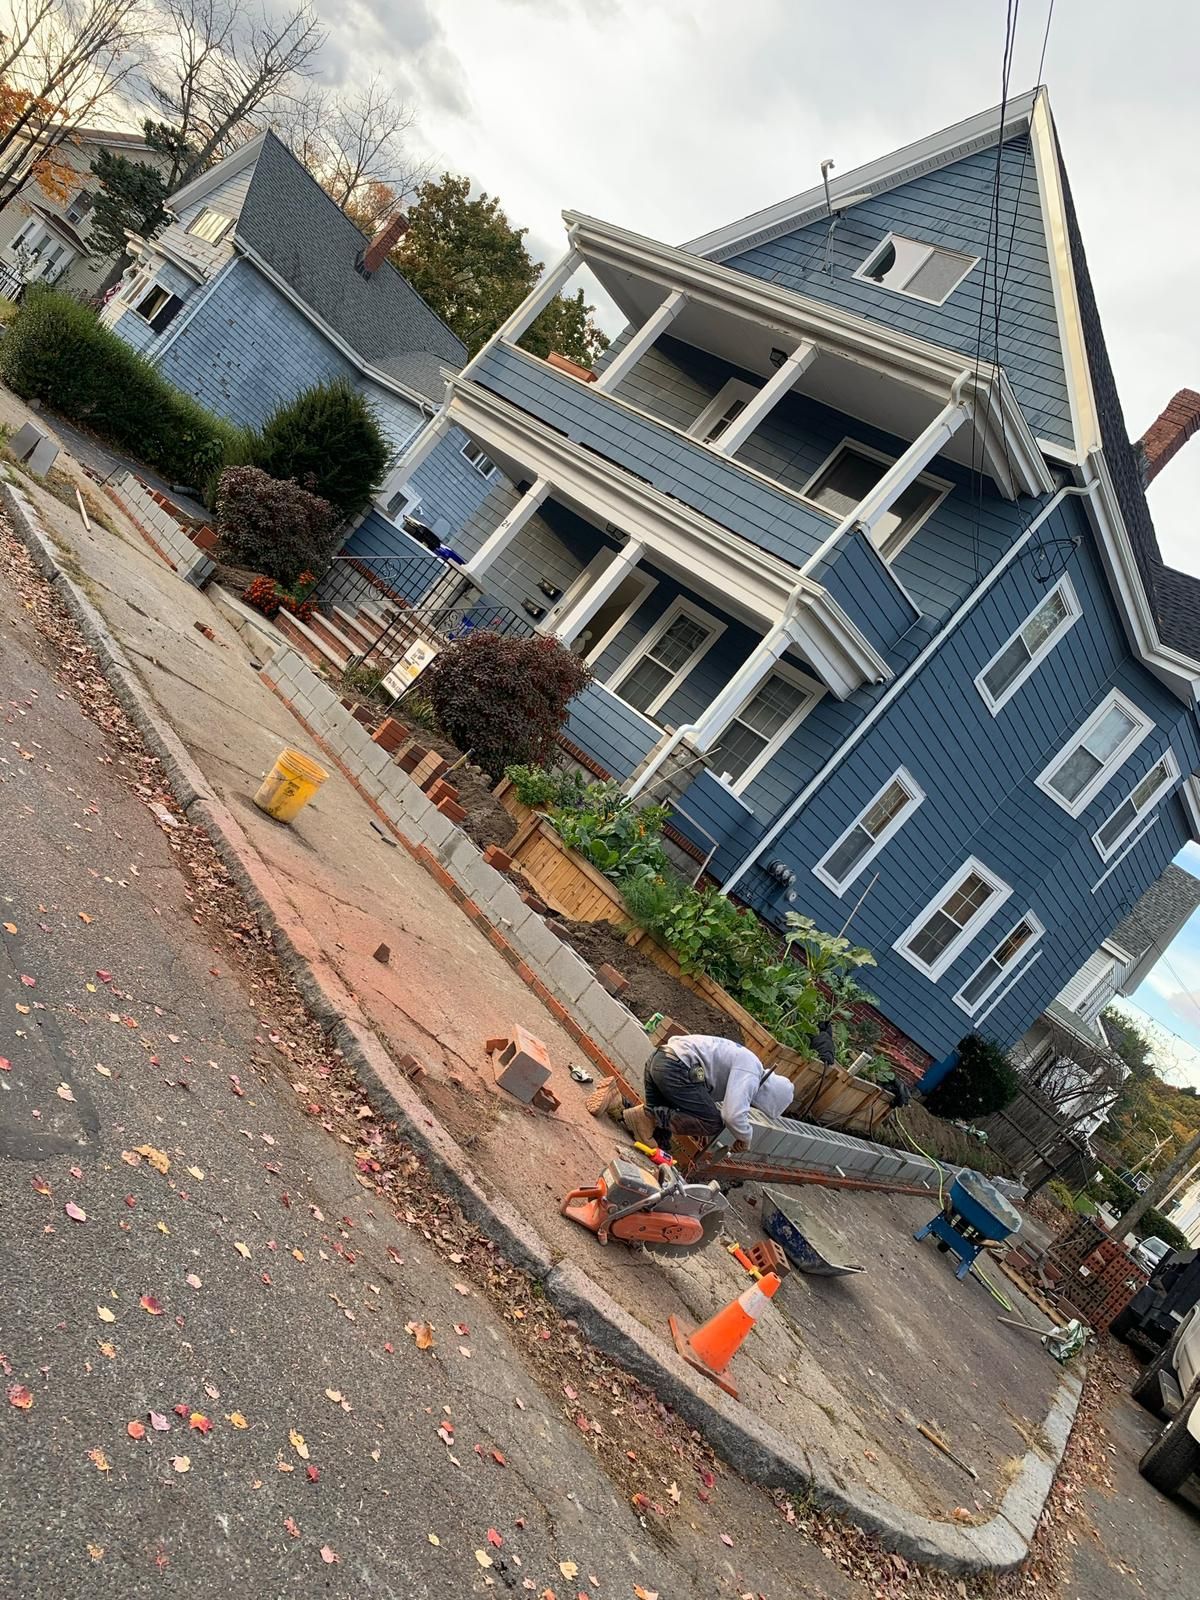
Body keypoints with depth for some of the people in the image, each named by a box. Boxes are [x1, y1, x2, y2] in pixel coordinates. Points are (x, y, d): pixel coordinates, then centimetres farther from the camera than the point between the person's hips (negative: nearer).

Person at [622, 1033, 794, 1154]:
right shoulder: (750, 1075, -7)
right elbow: (733, 1114, -17)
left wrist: (700, 1126, 29)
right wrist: (744, 1138, 3)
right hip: (676, 1069, -10)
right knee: (714, 1122, -7)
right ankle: (648, 1116, -12)